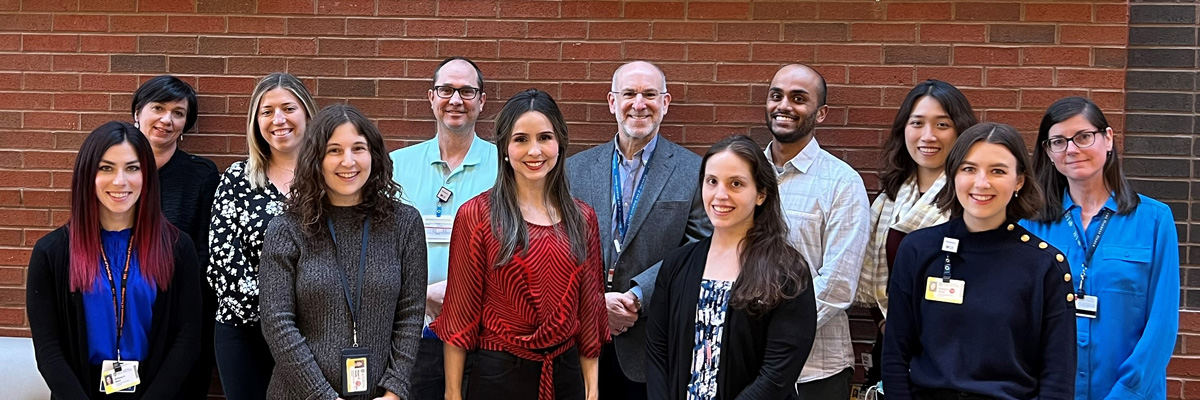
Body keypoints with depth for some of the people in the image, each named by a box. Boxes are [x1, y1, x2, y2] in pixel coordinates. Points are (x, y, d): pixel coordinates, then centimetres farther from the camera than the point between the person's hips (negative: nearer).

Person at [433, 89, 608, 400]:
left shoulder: (582, 218, 4)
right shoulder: (476, 216, -7)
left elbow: (588, 307, 8)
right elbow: (459, 311, -6)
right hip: (498, 374, -3)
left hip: (566, 374, 4)